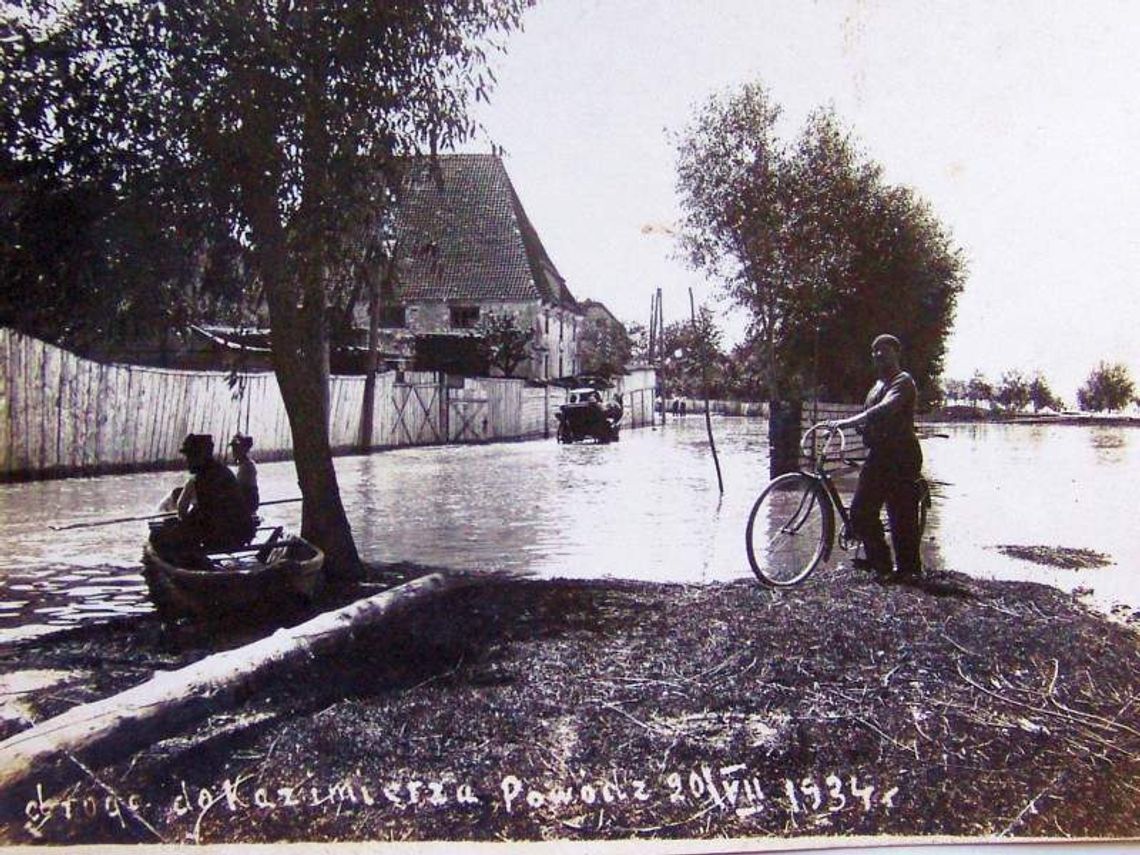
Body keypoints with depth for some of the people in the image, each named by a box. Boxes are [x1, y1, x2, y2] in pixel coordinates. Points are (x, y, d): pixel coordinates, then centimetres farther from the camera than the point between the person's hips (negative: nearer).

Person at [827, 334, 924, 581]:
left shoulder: (903, 381, -9)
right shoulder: (879, 383, 20)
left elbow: (884, 410, -26)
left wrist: (847, 422, -33)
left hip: (900, 457, -8)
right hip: (878, 455, 8)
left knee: (902, 514, -4)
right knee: (861, 511, 4)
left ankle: (909, 567, 7)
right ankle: (878, 560, 17)